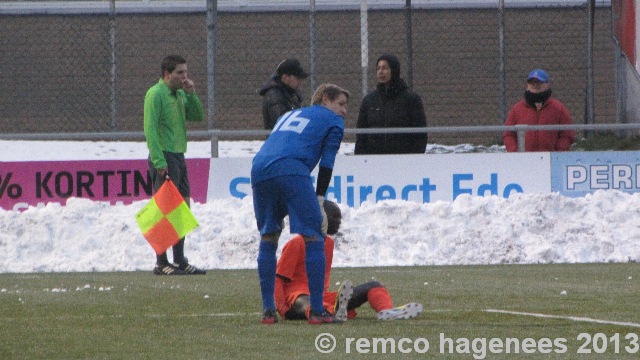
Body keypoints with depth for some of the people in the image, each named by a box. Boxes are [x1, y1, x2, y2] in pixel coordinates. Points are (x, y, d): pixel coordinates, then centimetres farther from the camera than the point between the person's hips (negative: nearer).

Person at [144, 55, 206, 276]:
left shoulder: (180, 94, 14)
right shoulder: (155, 94, -11)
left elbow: (197, 117, 15)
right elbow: (150, 129, -16)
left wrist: (191, 94, 0)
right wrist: (159, 161, -21)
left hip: (178, 156, 9)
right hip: (165, 157, -9)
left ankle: (180, 260, 18)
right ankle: (161, 263, -5)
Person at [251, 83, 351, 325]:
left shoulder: (290, 115, 38)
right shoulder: (333, 121, 20)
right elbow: (326, 162, 9)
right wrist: (319, 200, 7)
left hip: (259, 169, 6)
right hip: (292, 172, -6)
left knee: (268, 239, 17)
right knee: (313, 238, 0)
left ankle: (268, 310, 14)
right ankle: (317, 311, -4)